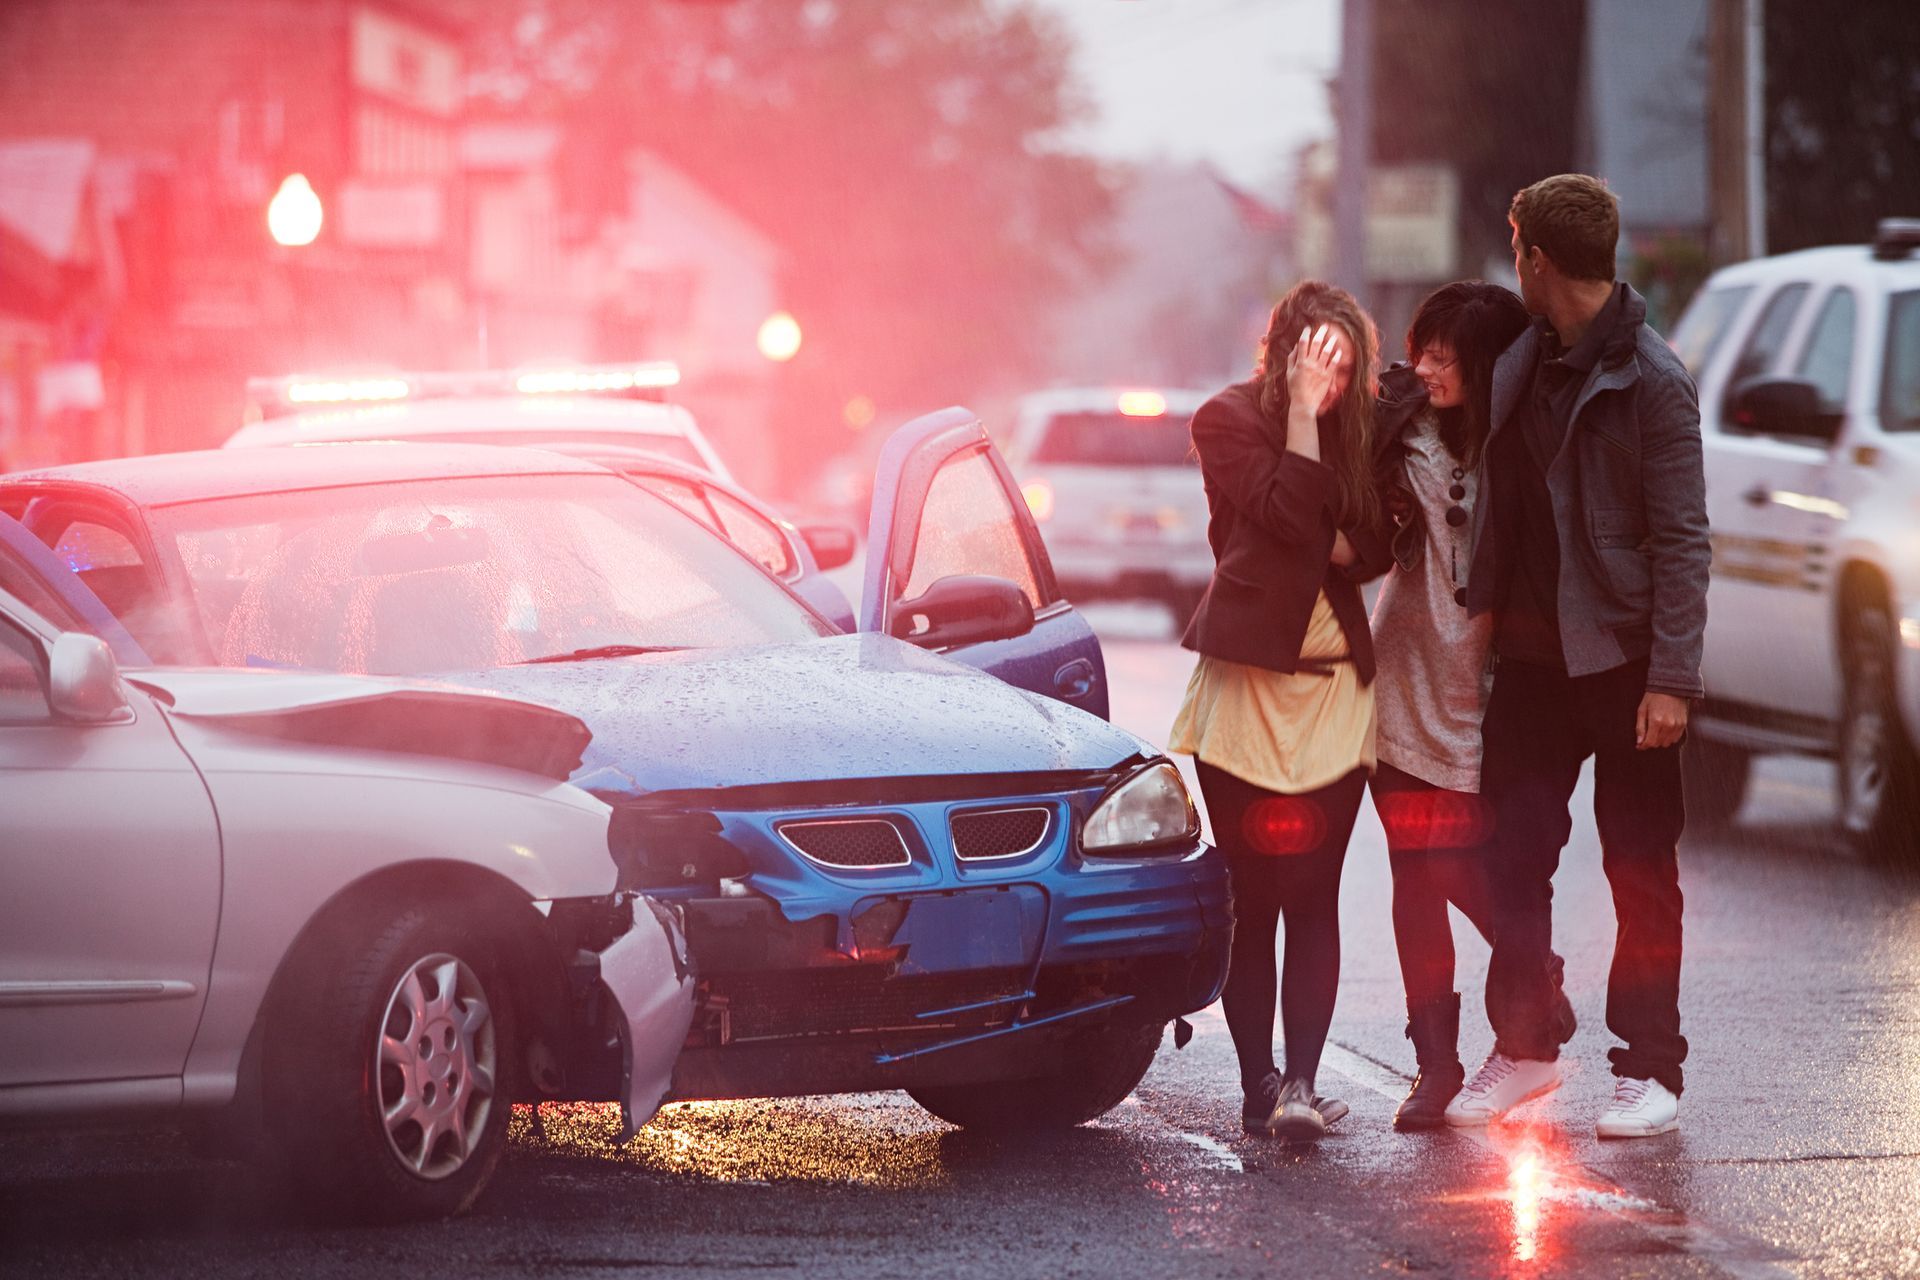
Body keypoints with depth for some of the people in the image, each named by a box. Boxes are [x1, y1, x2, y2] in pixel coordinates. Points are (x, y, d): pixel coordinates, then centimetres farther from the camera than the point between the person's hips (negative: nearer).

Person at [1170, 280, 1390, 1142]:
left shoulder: (1349, 430, 12)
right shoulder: (1228, 420, -3)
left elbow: (1374, 544, 9)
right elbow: (1291, 515, -17)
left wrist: (1328, 548, -11)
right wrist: (1301, 410, -15)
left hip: (1334, 685, 4)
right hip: (1247, 688, -4)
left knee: (1315, 896, -5)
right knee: (1252, 897, 0)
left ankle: (1300, 1086, -11)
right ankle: (1259, 1086, 5)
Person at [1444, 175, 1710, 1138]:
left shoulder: (1651, 382, -13)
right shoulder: (1522, 364, 8)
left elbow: (1682, 542, -14)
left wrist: (1672, 679, -18)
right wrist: (1480, 609, 5)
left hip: (1621, 659, -6)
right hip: (1530, 652, 6)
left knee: (1640, 871, 2)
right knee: (1513, 856, 8)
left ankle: (1650, 1071, 9)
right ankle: (1524, 1050, 20)